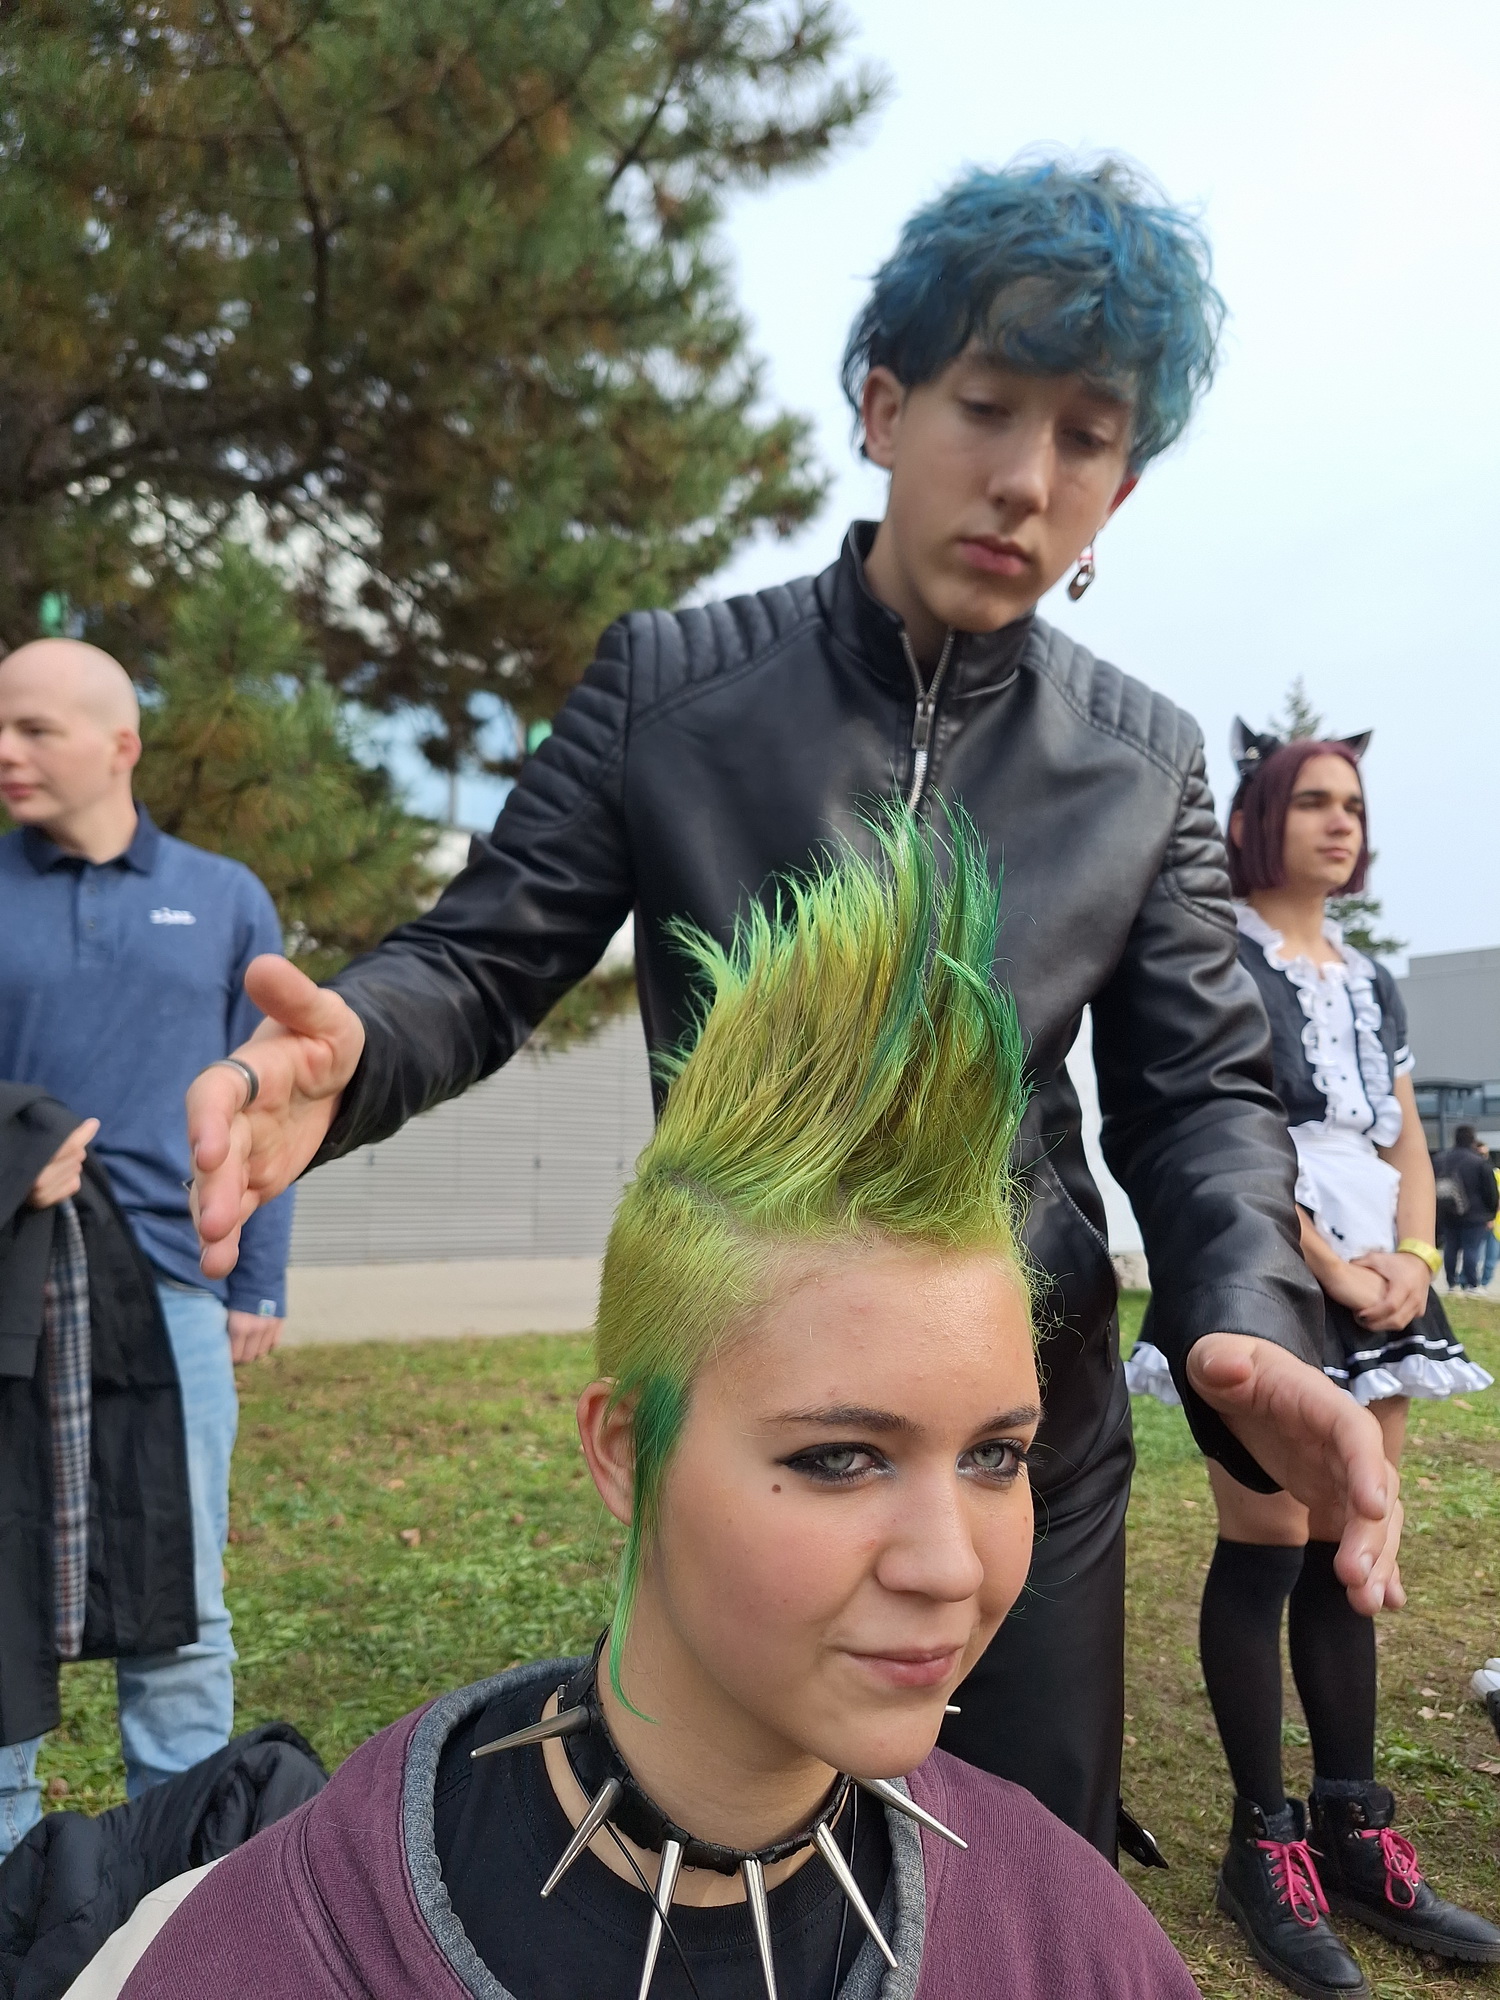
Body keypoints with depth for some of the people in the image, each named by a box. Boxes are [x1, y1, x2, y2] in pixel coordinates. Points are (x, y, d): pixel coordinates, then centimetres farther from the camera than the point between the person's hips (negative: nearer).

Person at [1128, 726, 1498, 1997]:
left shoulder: (1370, 979, 18)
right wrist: (1331, 1267, -15)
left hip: (1376, 1283, 7)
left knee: (1348, 1554, 8)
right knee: (1269, 1551, -5)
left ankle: (1355, 1835, 16)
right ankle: (1265, 1845, 6)